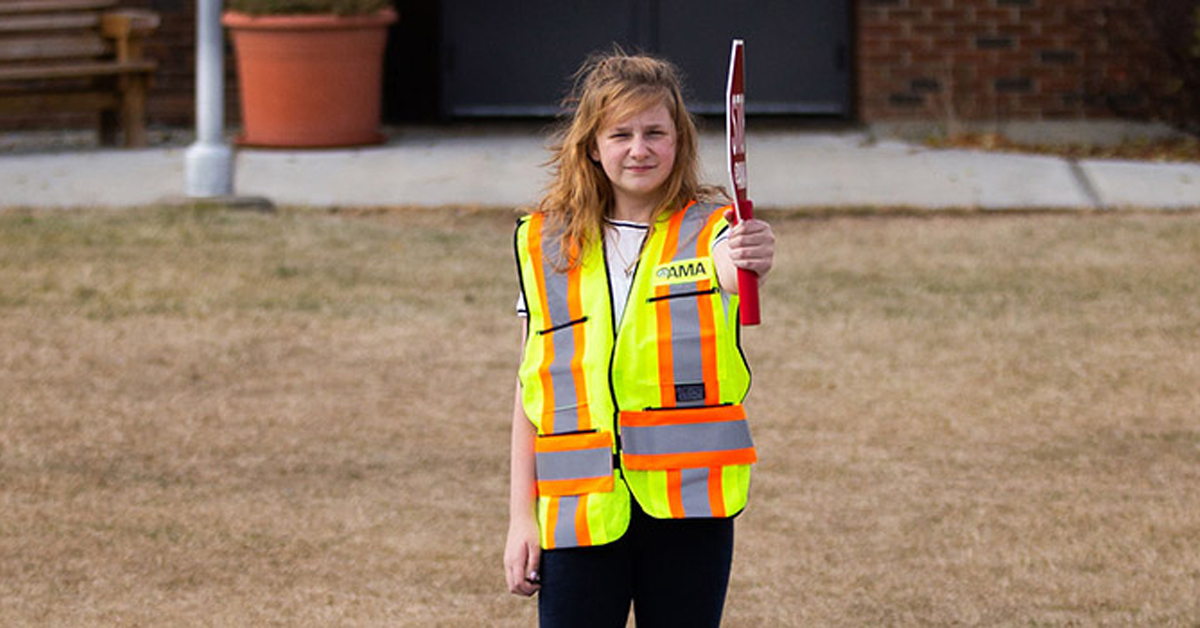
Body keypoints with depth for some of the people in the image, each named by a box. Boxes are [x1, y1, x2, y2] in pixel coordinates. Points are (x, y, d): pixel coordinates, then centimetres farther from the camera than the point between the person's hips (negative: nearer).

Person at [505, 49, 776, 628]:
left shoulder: (710, 231, -1)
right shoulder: (545, 245, 6)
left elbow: (731, 276, -27)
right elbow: (531, 389, 9)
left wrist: (748, 266, -51)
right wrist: (521, 516, 5)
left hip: (687, 500, -1)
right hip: (578, 508, 1)